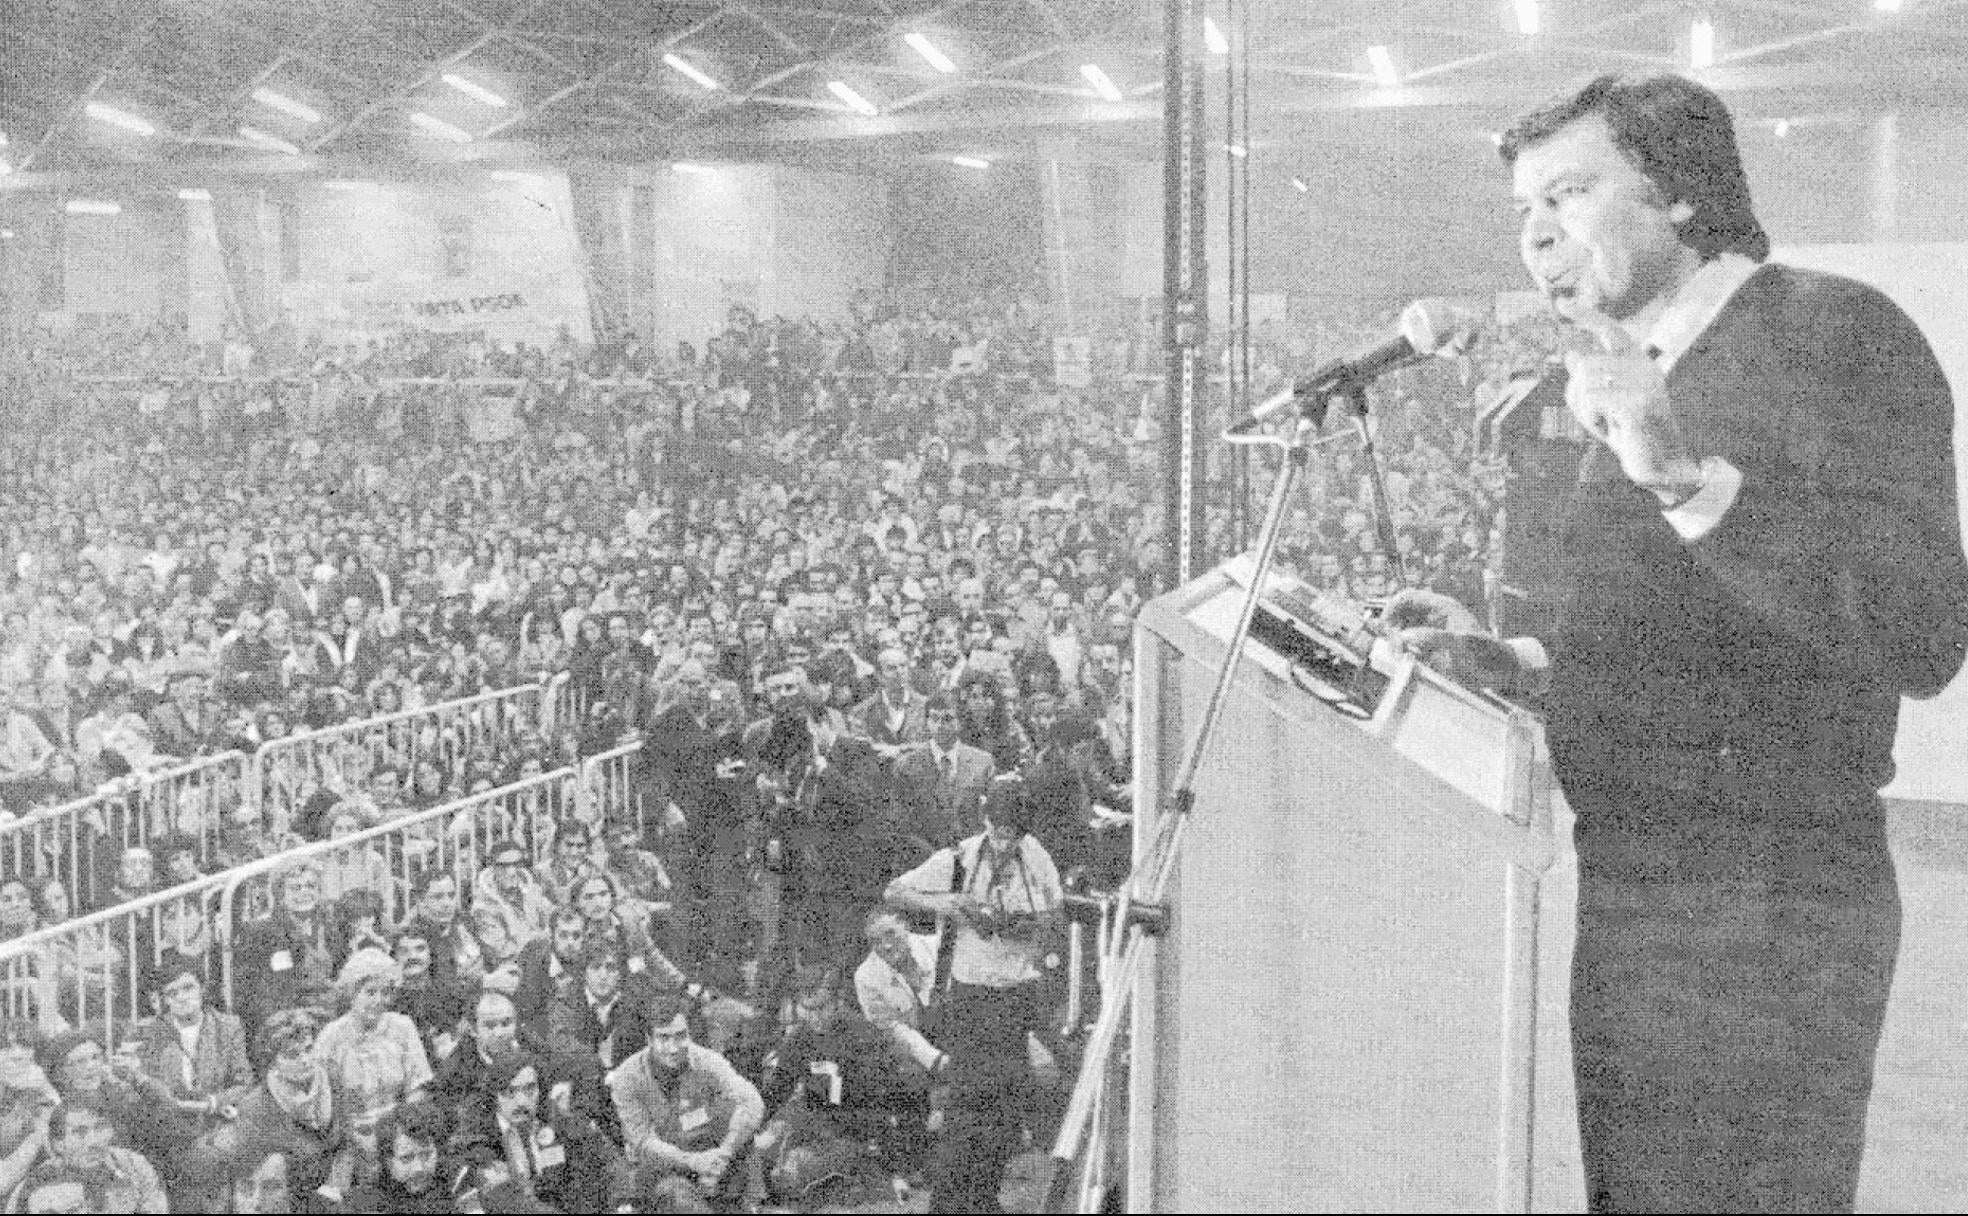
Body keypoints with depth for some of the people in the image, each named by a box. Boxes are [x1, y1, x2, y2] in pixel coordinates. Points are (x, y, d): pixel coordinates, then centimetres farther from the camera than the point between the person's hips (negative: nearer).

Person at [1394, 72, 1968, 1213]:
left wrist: (1689, 480, -30)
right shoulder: (1647, 376, 17)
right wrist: (1489, 659, 10)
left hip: (1754, 910, -8)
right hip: (1630, 891, 9)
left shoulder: (1836, 330, -10)